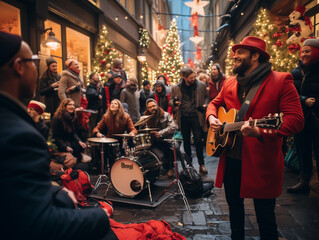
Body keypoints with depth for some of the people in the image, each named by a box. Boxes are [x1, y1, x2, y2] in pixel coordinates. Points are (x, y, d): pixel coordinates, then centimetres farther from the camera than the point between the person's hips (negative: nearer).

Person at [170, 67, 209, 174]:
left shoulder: (201, 85, 0)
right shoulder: (176, 88, 1)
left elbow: (206, 97, 13)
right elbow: (171, 100, 11)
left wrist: (204, 105, -7)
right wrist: (174, 102, -12)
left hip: (196, 116, -1)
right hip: (183, 117, 2)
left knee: (198, 140, -1)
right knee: (186, 141, 12)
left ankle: (201, 164, 11)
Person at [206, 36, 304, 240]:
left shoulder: (281, 81, -9)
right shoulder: (230, 83, 9)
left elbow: (296, 120, -17)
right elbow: (215, 103, 23)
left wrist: (260, 132, -32)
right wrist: (212, 117, 0)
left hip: (261, 162, -5)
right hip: (231, 159, 6)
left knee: (265, 217, 7)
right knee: (234, 206, 21)